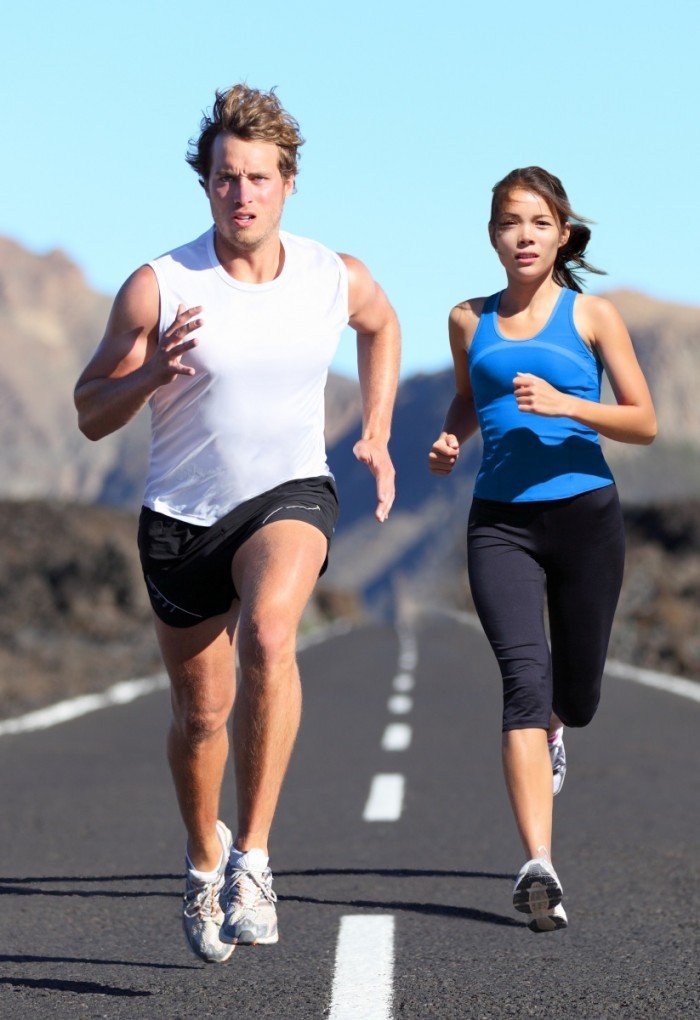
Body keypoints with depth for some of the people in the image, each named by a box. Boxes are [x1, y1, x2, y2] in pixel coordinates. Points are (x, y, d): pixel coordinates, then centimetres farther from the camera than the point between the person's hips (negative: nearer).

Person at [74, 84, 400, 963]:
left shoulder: (337, 280, -7)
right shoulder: (159, 287, -15)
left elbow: (381, 325, 19)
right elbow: (92, 414, -9)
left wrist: (376, 435, 11)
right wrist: (153, 373, -29)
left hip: (289, 495, 0)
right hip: (181, 517, 1)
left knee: (267, 637, -33)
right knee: (200, 713, 11)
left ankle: (252, 858, -26)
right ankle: (203, 858, 42)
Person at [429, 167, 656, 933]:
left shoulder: (592, 316, 3)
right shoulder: (470, 321, 10)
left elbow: (644, 423, 0)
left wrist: (566, 405, -16)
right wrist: (450, 440, 6)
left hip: (583, 513, 0)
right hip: (501, 522, 0)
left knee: (575, 697, 11)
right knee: (524, 678, -19)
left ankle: (549, 732, 53)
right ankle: (538, 868, -24)